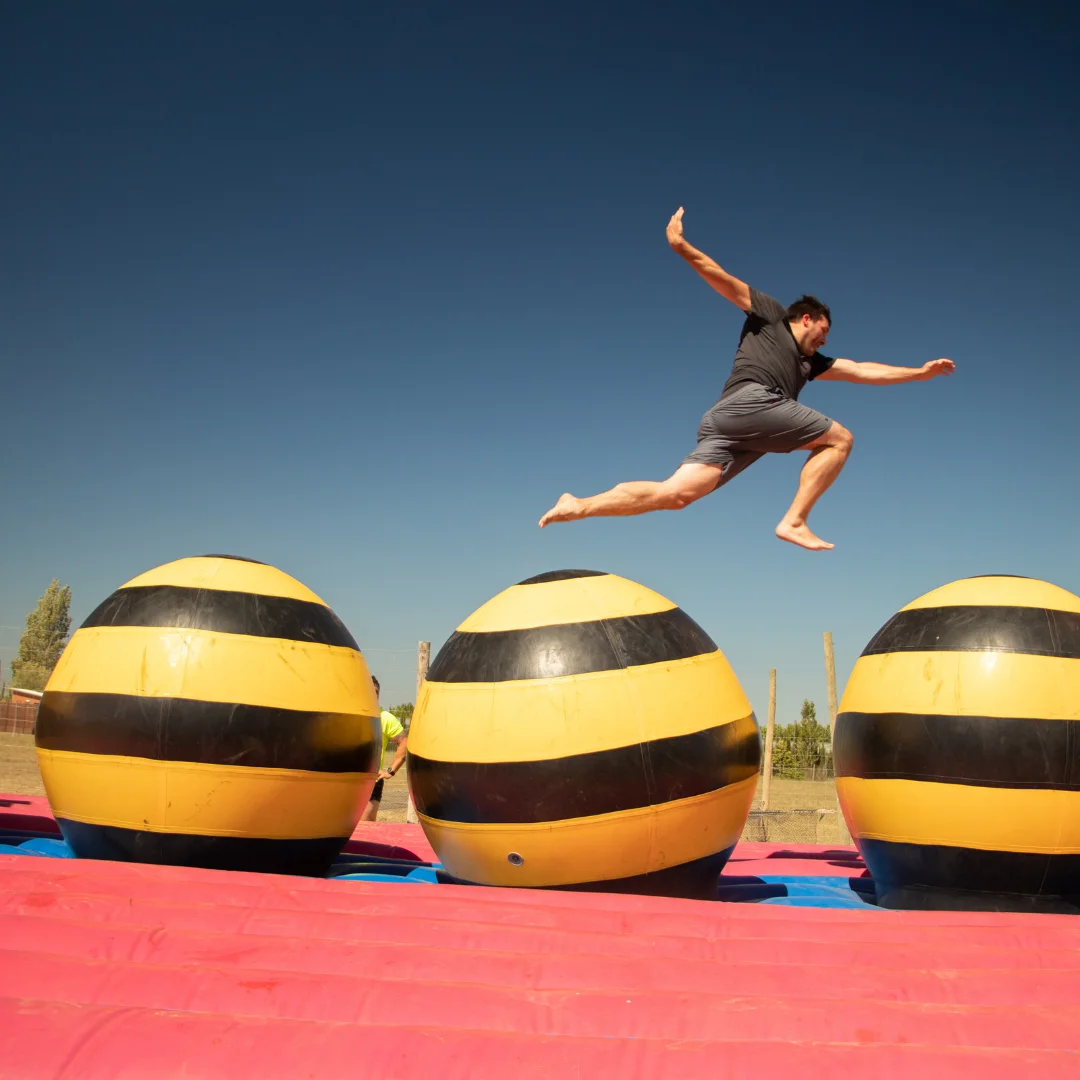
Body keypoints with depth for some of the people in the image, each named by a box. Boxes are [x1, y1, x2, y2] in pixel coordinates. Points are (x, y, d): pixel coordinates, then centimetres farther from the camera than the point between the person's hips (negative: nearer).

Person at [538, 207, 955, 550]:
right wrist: (681, 247, -4)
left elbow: (864, 371, 39)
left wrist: (919, 372, 39)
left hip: (731, 429, 7)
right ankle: (794, 521, -13)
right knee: (839, 438, 0)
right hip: (750, 401, -7)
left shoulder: (811, 362, 37)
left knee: (674, 494, -9)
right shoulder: (769, 314, 17)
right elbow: (719, 277, 9)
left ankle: (578, 506, -17)